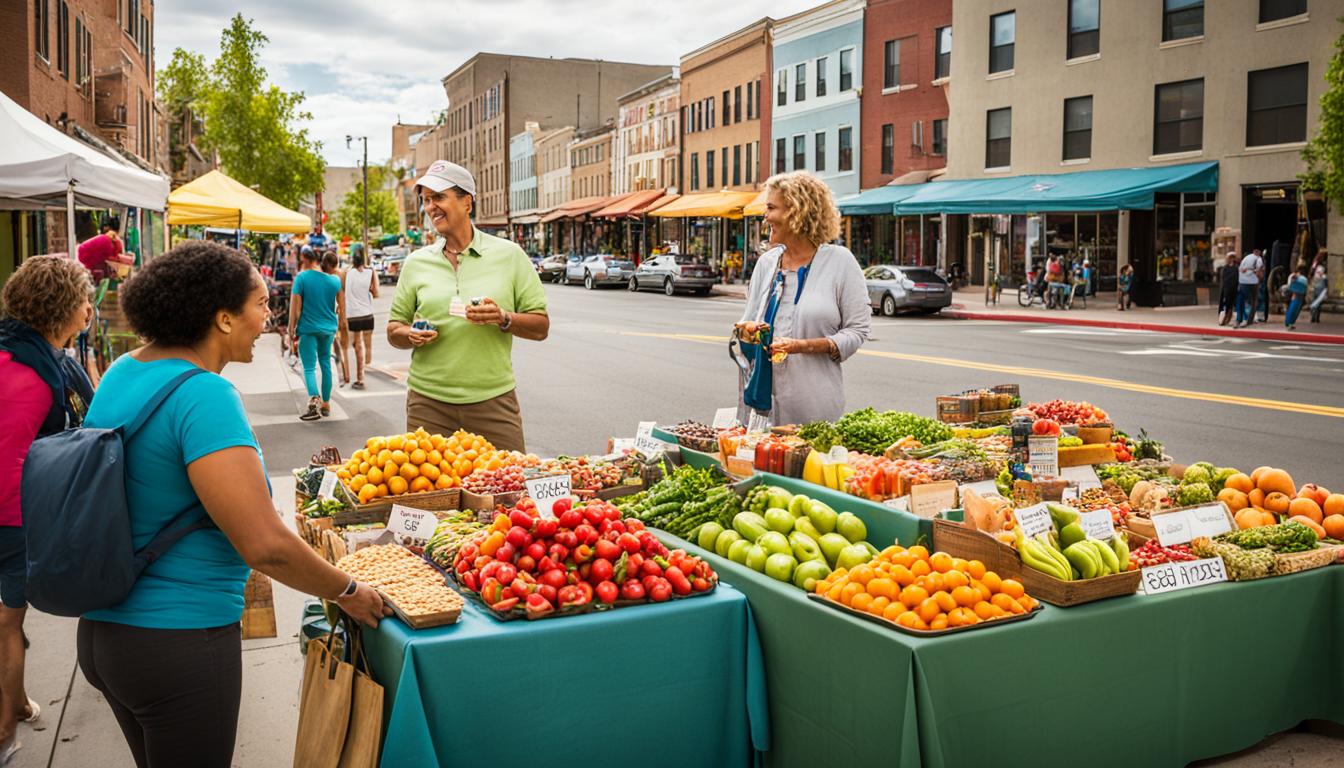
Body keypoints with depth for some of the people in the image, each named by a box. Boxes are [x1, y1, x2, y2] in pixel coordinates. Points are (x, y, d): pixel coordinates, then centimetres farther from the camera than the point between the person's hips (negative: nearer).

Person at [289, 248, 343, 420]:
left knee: (309, 367, -5)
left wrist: (291, 329, -3)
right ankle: (326, 404, 22)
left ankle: (314, 399, -29)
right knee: (325, 364, 16)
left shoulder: (302, 277, -11)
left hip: (308, 328, -4)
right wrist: (339, 322, 23)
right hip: (328, 328, 4)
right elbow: (341, 303, 8)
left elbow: (295, 306, -11)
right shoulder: (334, 279, 0)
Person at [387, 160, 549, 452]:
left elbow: (541, 327, 3)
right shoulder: (416, 263, 9)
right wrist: (411, 335, -8)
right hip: (428, 403, 2)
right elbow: (394, 330, 13)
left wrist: (504, 319, -15)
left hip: (493, 399, -1)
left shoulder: (509, 255, 3)